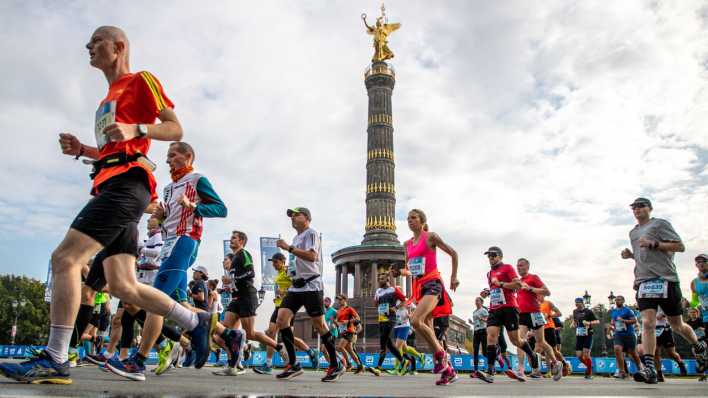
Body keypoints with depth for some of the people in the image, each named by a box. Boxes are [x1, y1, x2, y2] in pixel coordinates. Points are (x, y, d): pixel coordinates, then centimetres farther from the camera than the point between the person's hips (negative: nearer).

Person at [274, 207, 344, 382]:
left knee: (319, 326, -3)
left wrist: (288, 248, -23)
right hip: (296, 287, 8)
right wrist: (291, 267, 14)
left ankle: (335, 366, 11)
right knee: (281, 320, -7)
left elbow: (312, 256, -23)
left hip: (311, 286, -8)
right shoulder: (296, 237, 22)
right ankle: (293, 364, 0)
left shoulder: (311, 233, -6)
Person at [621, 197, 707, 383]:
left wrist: (653, 244, -15)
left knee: (676, 324, 9)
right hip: (643, 282, 4)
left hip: (665, 279, -4)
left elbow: (680, 246, -4)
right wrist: (630, 255, 12)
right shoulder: (633, 232, 22)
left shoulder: (660, 224, 3)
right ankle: (649, 368, -17)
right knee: (648, 323, -11)